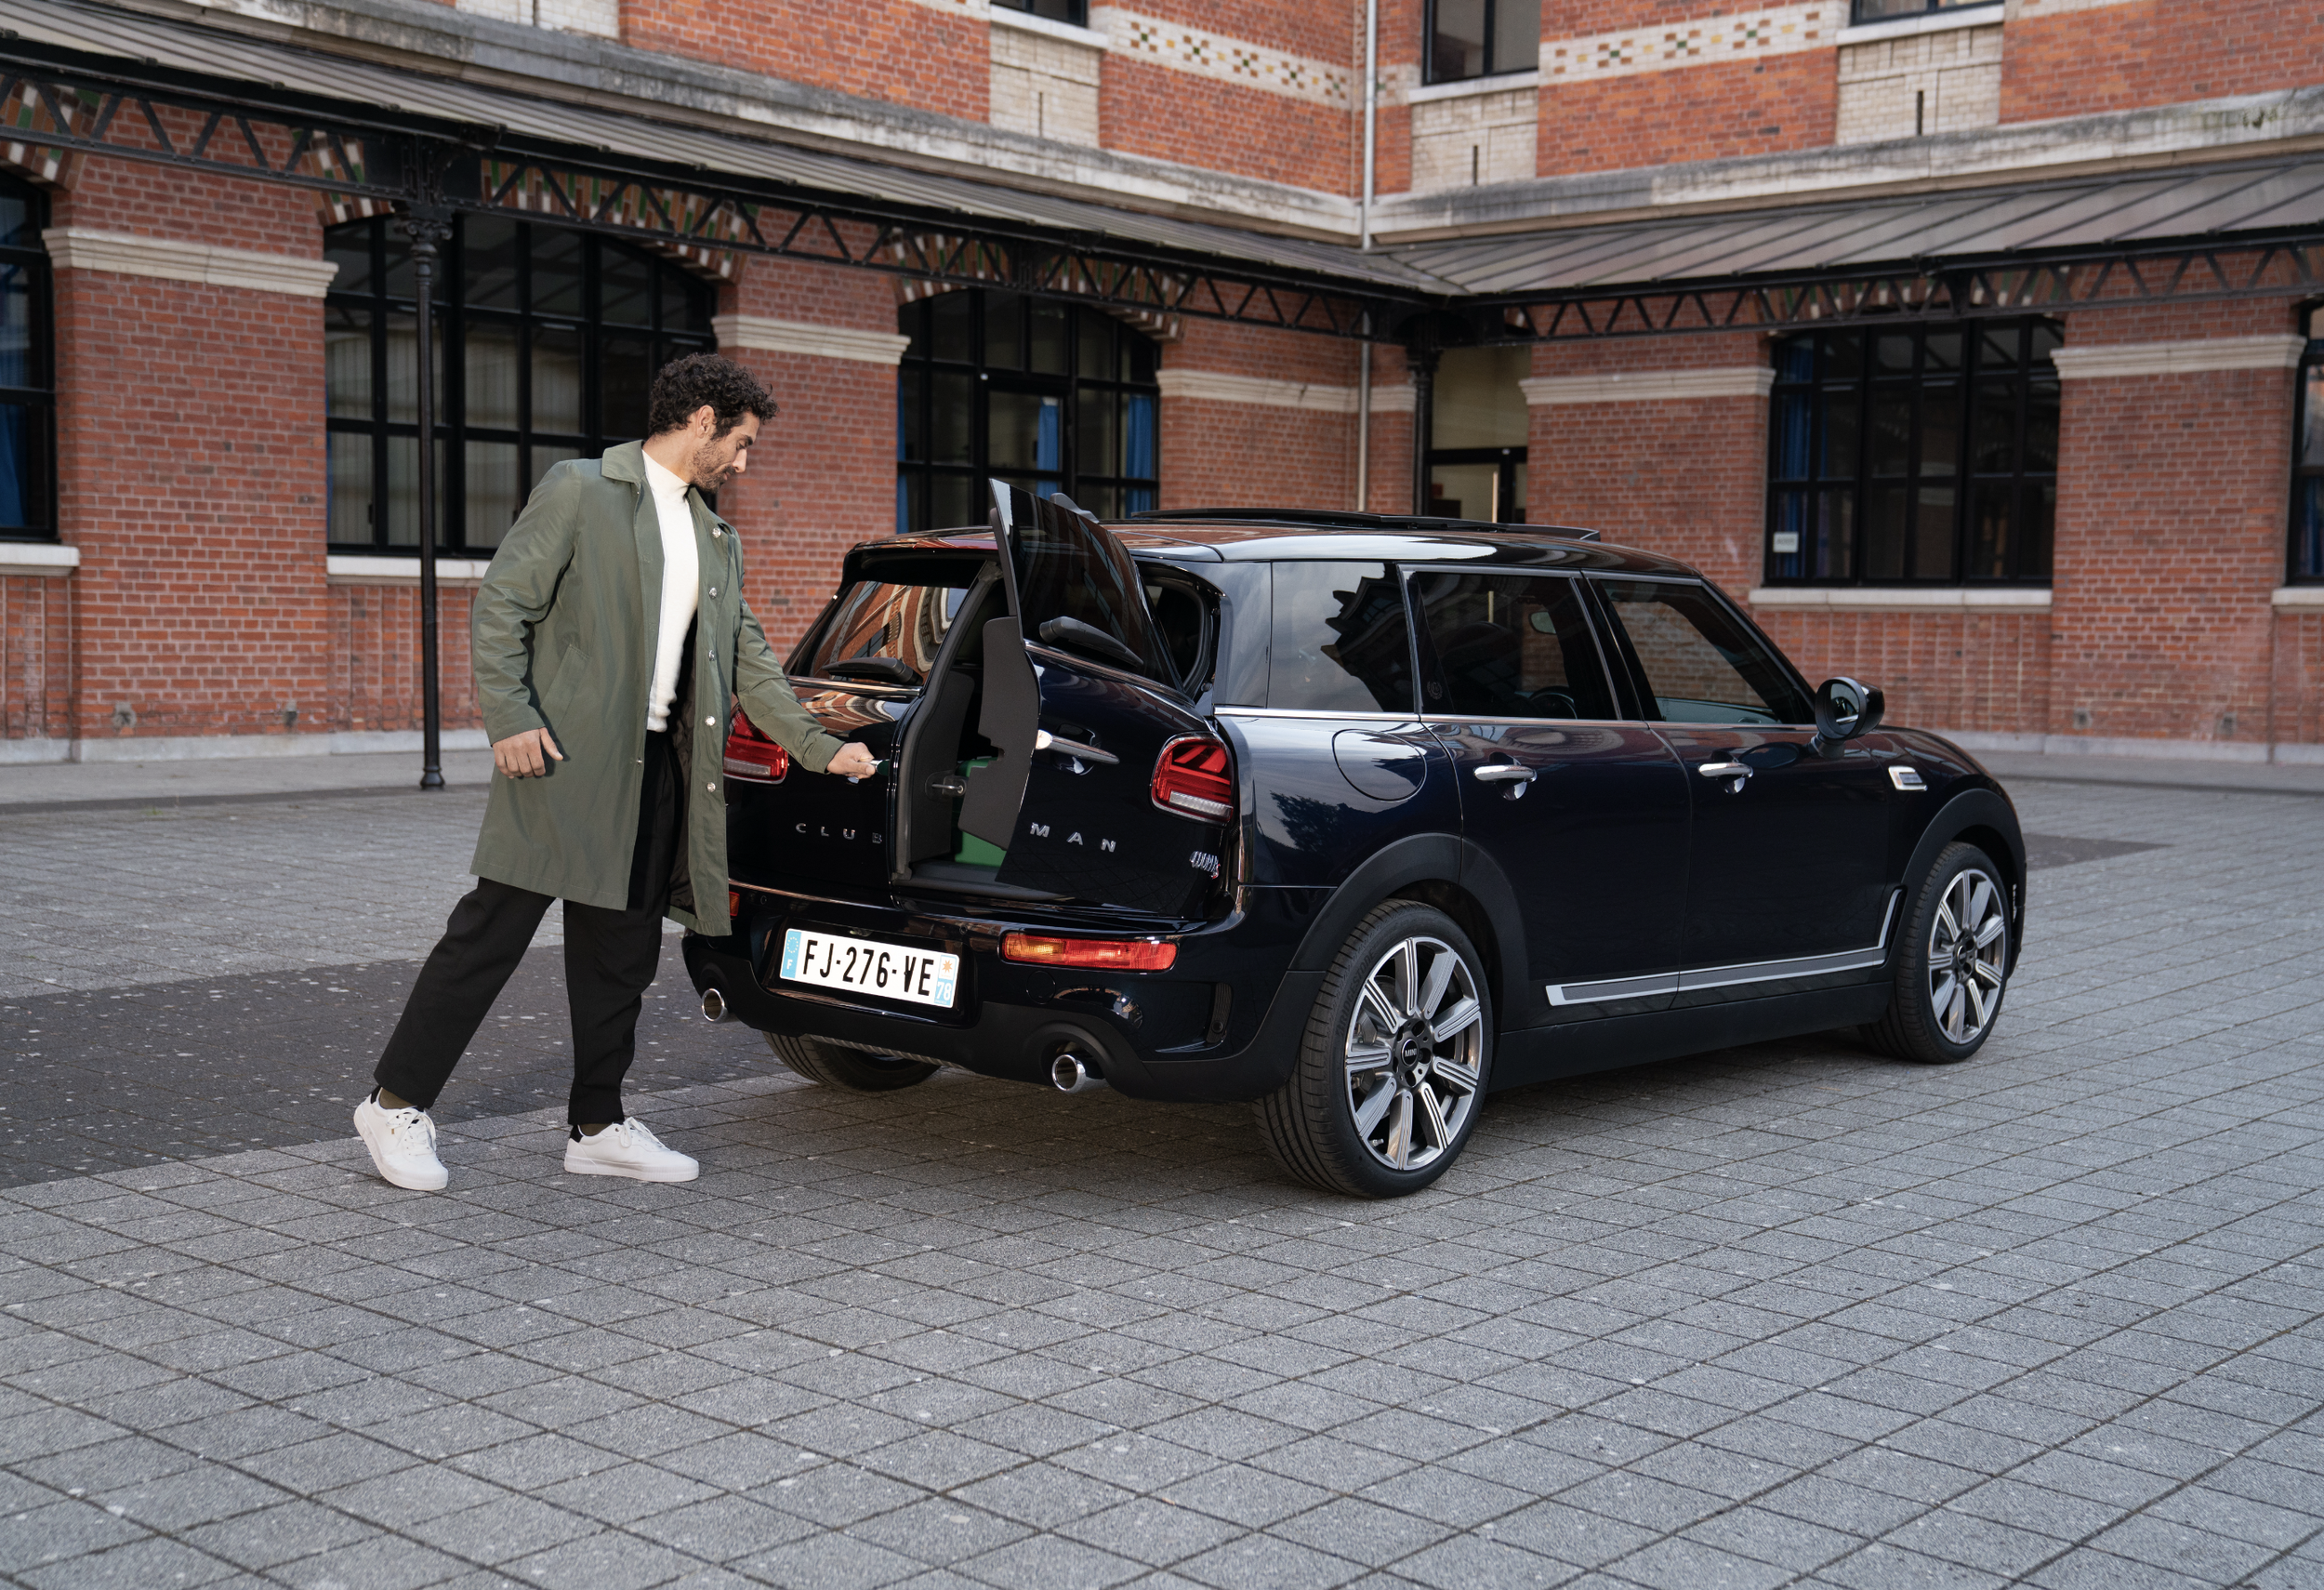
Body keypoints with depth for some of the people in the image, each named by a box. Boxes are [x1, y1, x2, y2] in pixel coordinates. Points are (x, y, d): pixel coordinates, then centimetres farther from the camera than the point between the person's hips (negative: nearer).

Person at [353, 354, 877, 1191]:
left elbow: (749, 658, 20)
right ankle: (397, 1103, 5)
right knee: (493, 931, -5)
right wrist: (509, 716, -16)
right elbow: (502, 602, -7)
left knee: (622, 955, 10)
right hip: (567, 757, -7)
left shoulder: (716, 541, 19)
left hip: (657, 770, 7)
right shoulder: (580, 490, -3)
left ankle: (597, 1125, 20)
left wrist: (818, 747, 12)